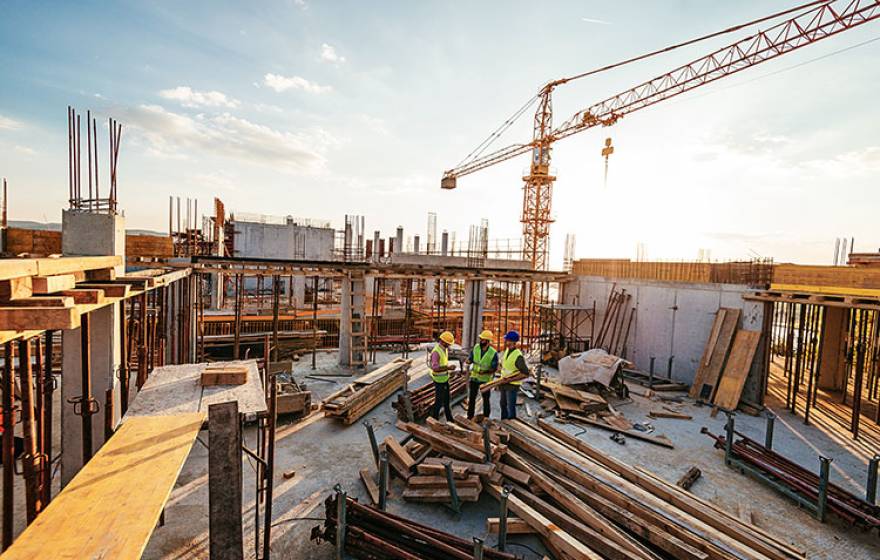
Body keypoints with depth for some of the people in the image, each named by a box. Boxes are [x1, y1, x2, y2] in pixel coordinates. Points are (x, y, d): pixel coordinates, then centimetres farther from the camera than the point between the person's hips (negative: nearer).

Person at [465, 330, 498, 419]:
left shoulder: (493, 353, -18)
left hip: (485, 379, -3)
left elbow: (495, 368, -13)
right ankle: (470, 417, 24)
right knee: (471, 398, 10)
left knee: (486, 399, 12)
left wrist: (485, 372, -29)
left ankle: (486, 417, 31)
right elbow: (470, 359, 2)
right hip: (474, 377, 3)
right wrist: (468, 361, -22)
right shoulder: (476, 348, -6)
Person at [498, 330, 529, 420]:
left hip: (512, 385, -8)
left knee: (510, 407, 1)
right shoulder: (506, 350, 2)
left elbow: (525, 372, -21)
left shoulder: (518, 356, -22)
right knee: (503, 404, 21)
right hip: (504, 383, 8)